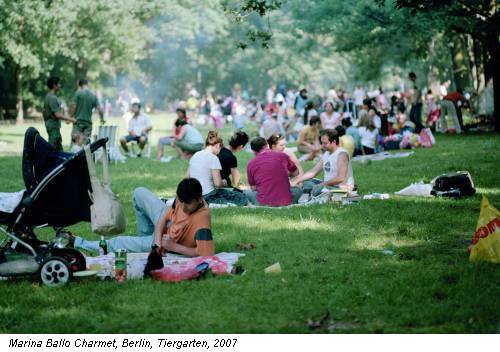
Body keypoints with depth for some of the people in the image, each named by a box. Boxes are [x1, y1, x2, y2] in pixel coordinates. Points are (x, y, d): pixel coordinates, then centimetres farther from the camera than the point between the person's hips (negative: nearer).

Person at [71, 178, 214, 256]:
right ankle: (144, 235, 26)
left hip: (172, 246, -6)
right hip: (164, 227, 6)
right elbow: (166, 217, -5)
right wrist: (158, 238, -24)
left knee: (116, 243, 2)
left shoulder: (202, 220, -39)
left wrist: (173, 246, -36)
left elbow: (205, 254, -42)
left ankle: (77, 243, 28)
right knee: (139, 193, 5)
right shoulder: (183, 199, -20)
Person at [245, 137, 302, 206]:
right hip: (285, 202, 1)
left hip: (263, 203, -1)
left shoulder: (251, 164, 1)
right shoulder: (282, 156, 2)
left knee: (247, 192, 28)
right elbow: (295, 173, 20)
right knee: (298, 190, 30)